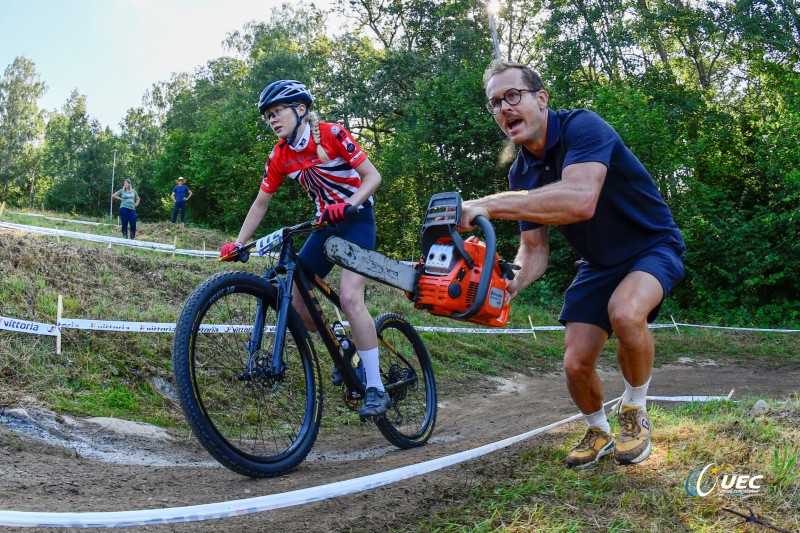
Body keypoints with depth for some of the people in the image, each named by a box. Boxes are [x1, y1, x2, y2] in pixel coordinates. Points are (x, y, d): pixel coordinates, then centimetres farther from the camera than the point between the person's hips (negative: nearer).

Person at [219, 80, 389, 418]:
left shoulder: (332, 134, -15)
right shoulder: (279, 157, -1)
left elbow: (373, 176, -15)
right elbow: (261, 203, 7)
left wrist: (347, 204, -31)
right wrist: (238, 243, 0)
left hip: (356, 219, -6)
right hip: (326, 225, 6)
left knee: (349, 297, -25)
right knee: (293, 296, -6)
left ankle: (376, 389, -18)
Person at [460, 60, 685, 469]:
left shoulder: (581, 127, -25)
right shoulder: (521, 173, -3)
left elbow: (580, 201, -45)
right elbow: (534, 251, -2)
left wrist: (490, 205, -45)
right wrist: (509, 285, -25)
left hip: (652, 248, -6)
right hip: (598, 265, 6)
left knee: (625, 312, -36)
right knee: (576, 363, -5)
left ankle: (635, 412, -7)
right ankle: (598, 432, 29)